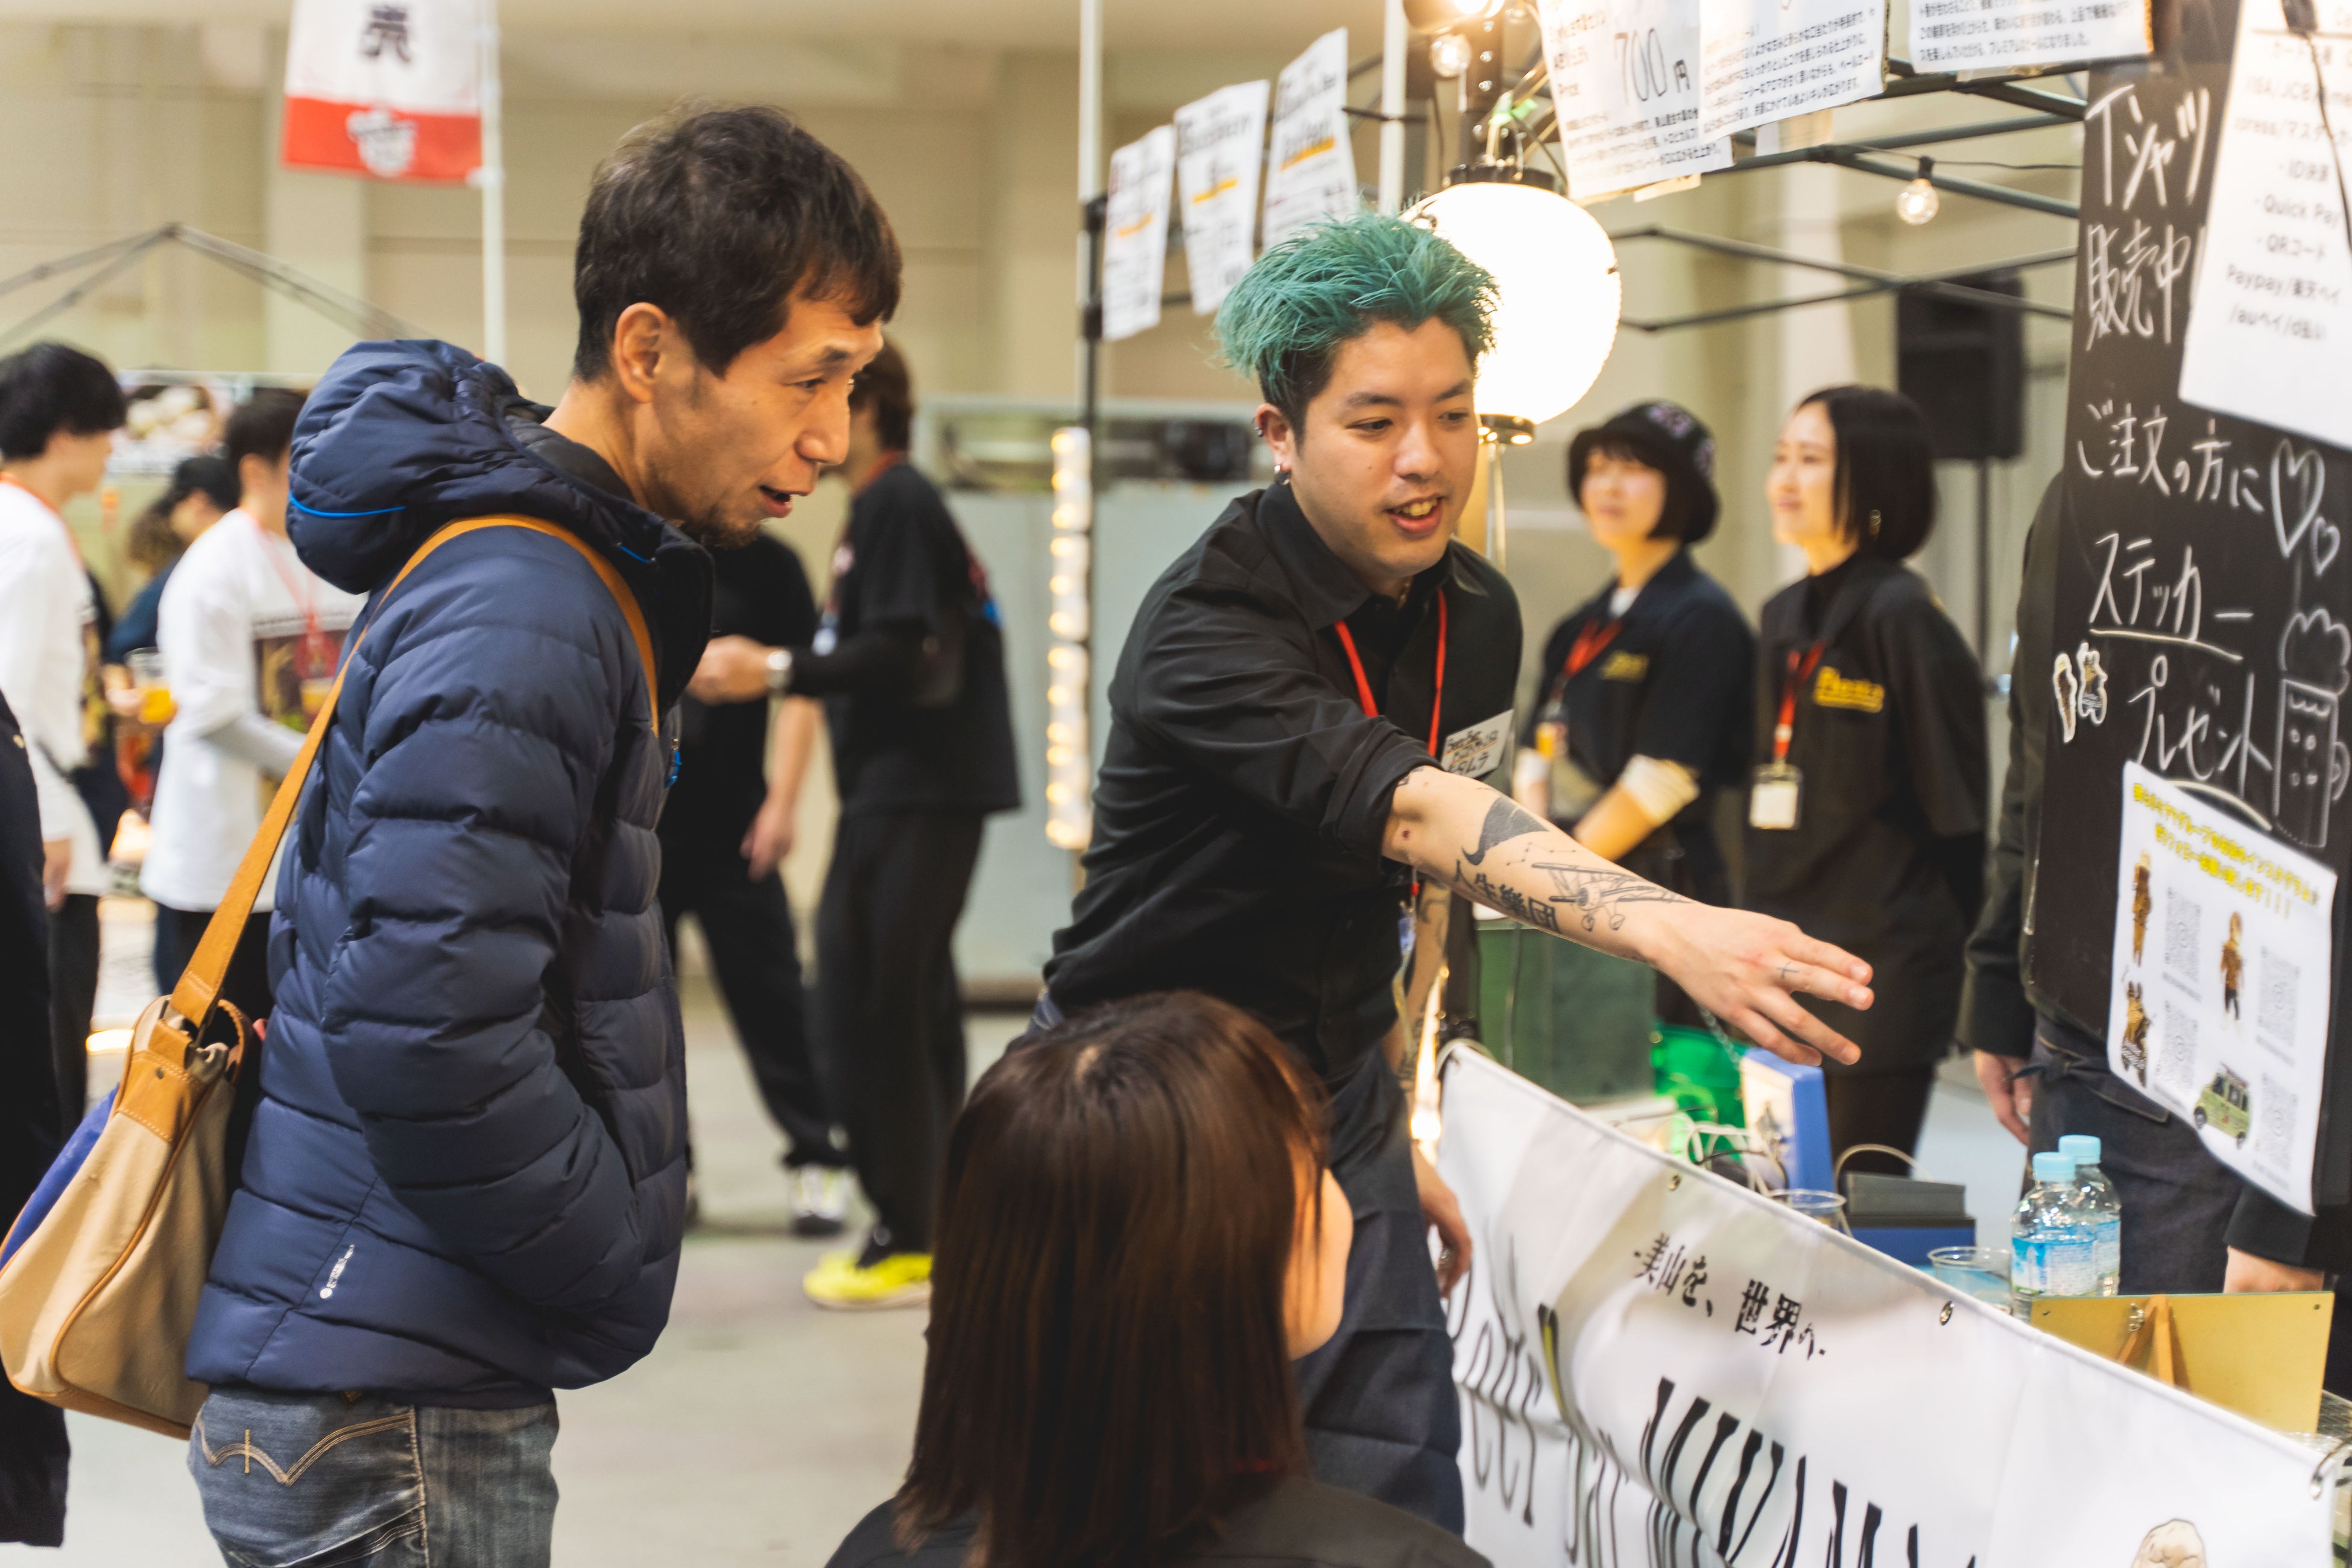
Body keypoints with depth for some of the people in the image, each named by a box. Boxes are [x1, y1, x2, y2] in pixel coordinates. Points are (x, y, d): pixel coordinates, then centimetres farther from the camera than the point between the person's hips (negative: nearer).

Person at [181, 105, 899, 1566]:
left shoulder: (580, 578, 12)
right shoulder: (518, 624, -20)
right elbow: (423, 1041, -27)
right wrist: (620, 1271, -14)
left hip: (393, 1386, 10)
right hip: (391, 1417, -10)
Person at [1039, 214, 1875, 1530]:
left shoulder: (1477, 616, 2)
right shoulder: (1208, 629, -24)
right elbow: (1421, 818, -39)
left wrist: (1391, 1129, 11)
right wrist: (1677, 932, -52)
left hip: (1336, 1102, 6)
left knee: (1400, 1503, 1)